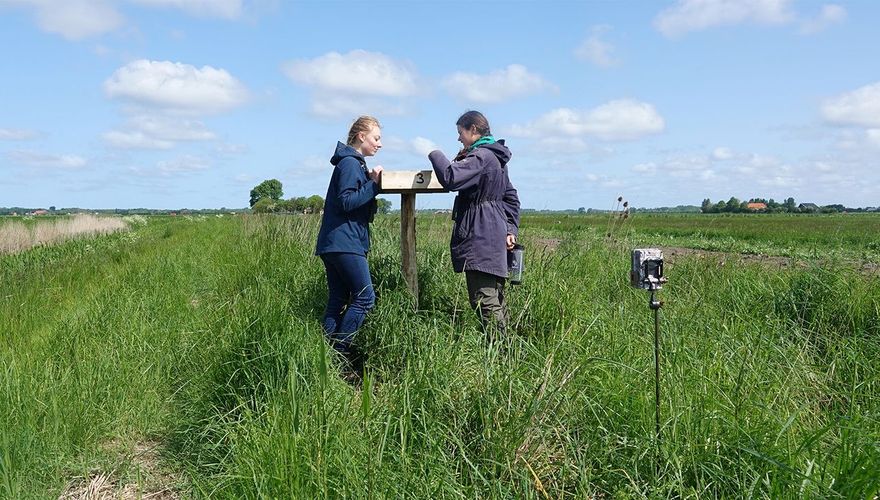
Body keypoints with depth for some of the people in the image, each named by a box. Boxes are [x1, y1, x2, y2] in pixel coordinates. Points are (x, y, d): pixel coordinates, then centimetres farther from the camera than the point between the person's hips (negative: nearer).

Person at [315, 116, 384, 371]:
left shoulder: (353, 163, 22)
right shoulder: (350, 163, -9)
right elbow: (346, 201, -18)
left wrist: (372, 182, 5)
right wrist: (374, 184, -17)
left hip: (335, 244, 10)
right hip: (345, 243, -10)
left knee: (338, 301, 9)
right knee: (365, 297, -8)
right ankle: (341, 350, -5)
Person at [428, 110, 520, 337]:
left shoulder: (481, 156, -12)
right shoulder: (495, 157, 20)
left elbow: (450, 178, -26)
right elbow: (511, 197, 23)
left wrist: (436, 155, -7)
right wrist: (511, 229, 20)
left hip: (481, 239, -11)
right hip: (495, 236, 11)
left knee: (485, 301, -10)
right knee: (496, 299, 15)